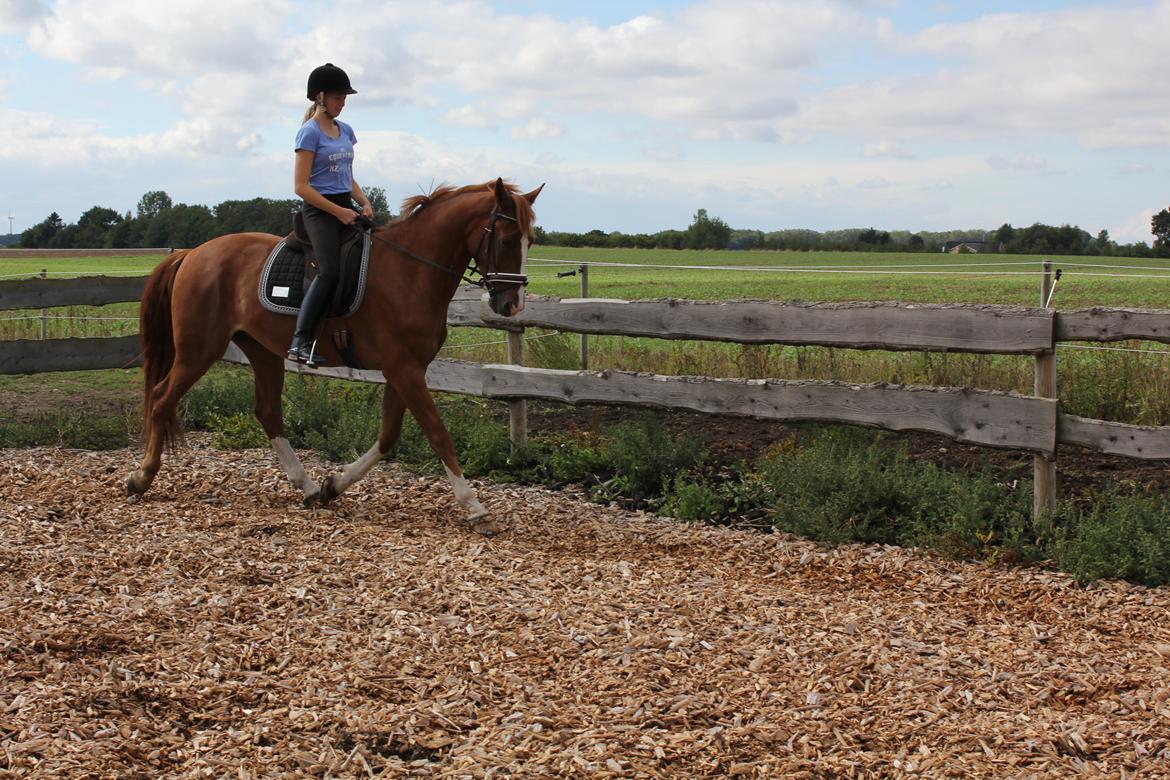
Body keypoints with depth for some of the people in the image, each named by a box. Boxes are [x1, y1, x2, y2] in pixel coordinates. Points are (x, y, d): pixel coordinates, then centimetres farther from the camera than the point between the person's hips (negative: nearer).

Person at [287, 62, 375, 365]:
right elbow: (301, 186, -11)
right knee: (329, 271, -25)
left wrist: (363, 202, 4)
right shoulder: (310, 132, -6)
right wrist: (338, 212, -16)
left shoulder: (345, 131, 16)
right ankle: (300, 341, -25)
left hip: (345, 207, 8)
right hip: (319, 209, -8)